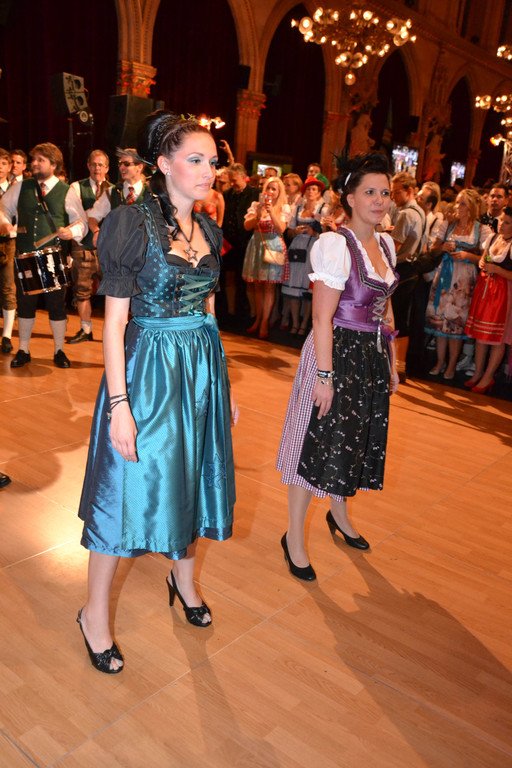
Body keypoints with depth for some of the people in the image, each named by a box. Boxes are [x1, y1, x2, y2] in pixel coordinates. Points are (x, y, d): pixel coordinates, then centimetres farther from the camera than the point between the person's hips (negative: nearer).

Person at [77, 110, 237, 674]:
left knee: (191, 477, 17)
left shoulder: (207, 230, 8)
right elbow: (115, 321, -13)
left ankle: (183, 578, 42)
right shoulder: (132, 223, -11)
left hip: (202, 368, 7)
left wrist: (222, 382, 15)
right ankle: (94, 613, 25)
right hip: (148, 369, -6)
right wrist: (119, 404, -18)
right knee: (129, 487, 3)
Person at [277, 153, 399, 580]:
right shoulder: (335, 244, -15)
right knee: (320, 444, 1)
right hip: (338, 354, -8)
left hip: (373, 357, 8)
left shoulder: (385, 244, 9)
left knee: (354, 440, 20)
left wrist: (392, 363, 15)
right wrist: (324, 376, -21)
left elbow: (385, 309, 15)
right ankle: (294, 537, 18)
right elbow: (322, 318, -19)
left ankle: (339, 516, 43)